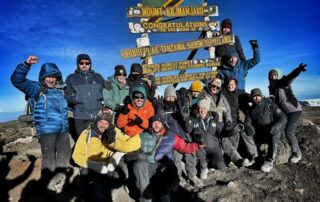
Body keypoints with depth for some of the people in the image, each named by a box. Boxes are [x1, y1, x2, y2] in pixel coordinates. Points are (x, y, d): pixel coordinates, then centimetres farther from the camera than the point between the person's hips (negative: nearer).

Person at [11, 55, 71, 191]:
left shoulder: (60, 89, 10)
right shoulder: (36, 88, -5)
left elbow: (66, 104, 29)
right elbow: (17, 80, -20)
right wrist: (26, 64, -31)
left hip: (63, 129, 6)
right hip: (46, 130, -6)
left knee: (64, 152, 17)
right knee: (49, 156, -1)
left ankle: (59, 174, 38)